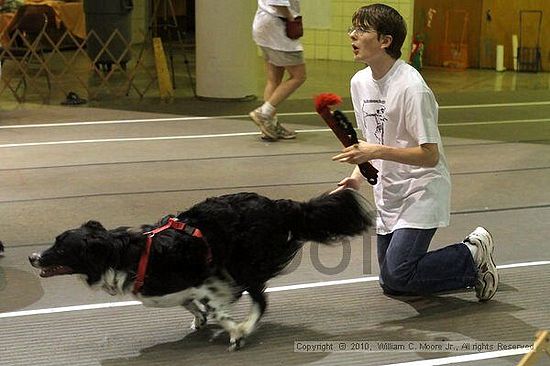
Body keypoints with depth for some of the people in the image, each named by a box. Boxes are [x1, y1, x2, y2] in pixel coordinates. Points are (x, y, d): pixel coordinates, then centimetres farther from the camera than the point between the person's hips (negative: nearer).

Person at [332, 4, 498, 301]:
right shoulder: (359, 81, 2)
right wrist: (358, 174, -4)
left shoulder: (411, 87, -22)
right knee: (390, 285, 10)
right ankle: (468, 265, 26)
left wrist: (376, 152, -30)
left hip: (423, 190, -8)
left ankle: (472, 255, 2)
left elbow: (430, 155, -23)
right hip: (389, 194, 8)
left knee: (397, 274, -20)